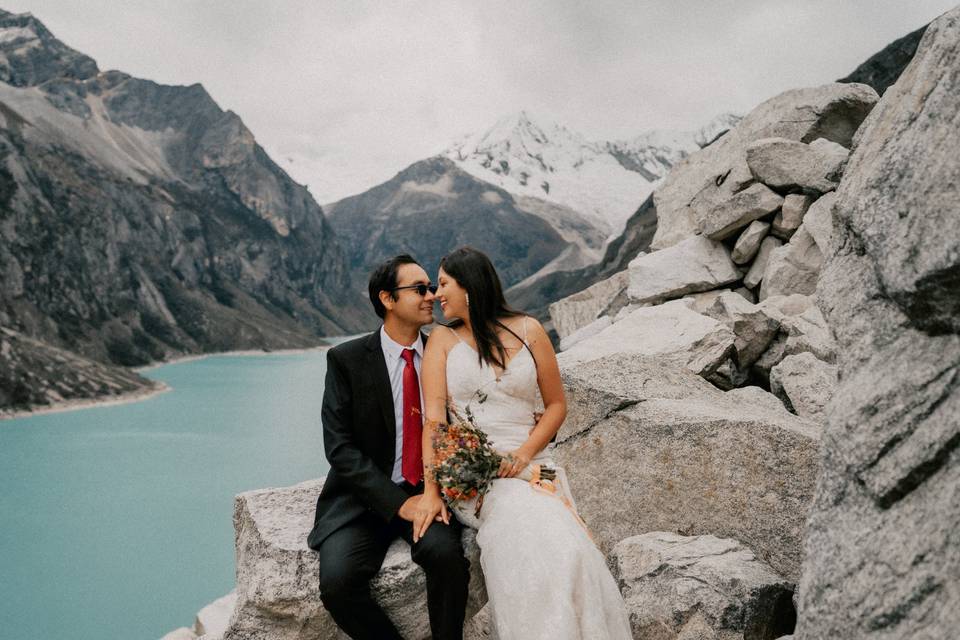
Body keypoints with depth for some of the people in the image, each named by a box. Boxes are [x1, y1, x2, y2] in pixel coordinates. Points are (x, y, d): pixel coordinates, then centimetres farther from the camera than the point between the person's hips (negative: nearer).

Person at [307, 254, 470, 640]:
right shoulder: (347, 359, -4)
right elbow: (339, 447, -9)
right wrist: (398, 502, -17)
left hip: (428, 493, 1)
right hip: (365, 498, -1)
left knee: (445, 553, -29)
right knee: (337, 580, -25)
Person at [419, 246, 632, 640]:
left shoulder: (527, 331, 8)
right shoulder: (443, 339, 7)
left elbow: (557, 404, 10)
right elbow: (434, 418, -4)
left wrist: (524, 453, -7)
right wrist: (431, 490, -17)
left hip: (527, 463, 1)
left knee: (565, 550, -29)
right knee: (529, 537, -31)